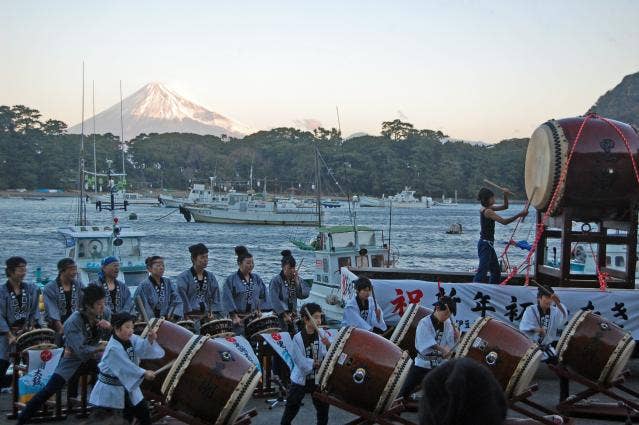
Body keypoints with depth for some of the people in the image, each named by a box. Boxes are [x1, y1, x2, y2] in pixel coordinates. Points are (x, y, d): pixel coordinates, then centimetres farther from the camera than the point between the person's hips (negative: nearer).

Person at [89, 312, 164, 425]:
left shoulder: (131, 339, -3)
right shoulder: (113, 348, -26)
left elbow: (142, 348, -16)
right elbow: (126, 367, -25)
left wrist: (150, 340, -36)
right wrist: (144, 373, -19)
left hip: (128, 386, 7)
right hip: (111, 389, -7)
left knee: (144, 414, 10)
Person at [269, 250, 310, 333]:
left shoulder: (296, 279, 10)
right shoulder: (276, 281, -8)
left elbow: (304, 295, 2)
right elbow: (275, 300, -17)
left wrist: (297, 282, -8)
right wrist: (284, 314, -23)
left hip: (293, 315, 5)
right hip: (280, 316, -5)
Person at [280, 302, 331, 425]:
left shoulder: (322, 336, -5)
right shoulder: (297, 338, -15)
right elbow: (301, 362, -19)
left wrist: (329, 345, -26)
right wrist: (316, 363, -17)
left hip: (318, 379, 3)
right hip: (300, 379, -3)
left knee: (323, 408, 10)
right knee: (291, 409, 7)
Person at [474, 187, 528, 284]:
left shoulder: (486, 209, 10)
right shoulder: (488, 211, -18)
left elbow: (505, 207, 18)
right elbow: (504, 221, -24)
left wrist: (505, 195, 1)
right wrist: (520, 214, -24)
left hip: (488, 244, 10)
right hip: (485, 244, -10)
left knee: (496, 270, 17)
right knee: (483, 270, -13)